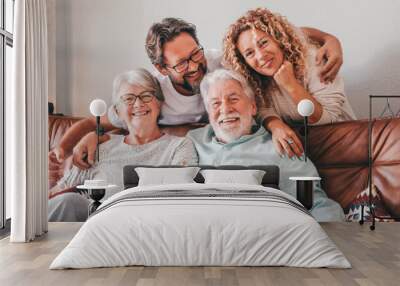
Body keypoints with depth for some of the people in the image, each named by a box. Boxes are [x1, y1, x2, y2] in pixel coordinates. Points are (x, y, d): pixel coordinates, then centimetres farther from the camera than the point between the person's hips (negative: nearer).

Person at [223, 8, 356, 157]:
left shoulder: (313, 60, -19)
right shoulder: (257, 80, -7)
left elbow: (328, 120, -20)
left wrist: (291, 85, -28)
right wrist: (276, 126, -34)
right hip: (292, 143, 3)